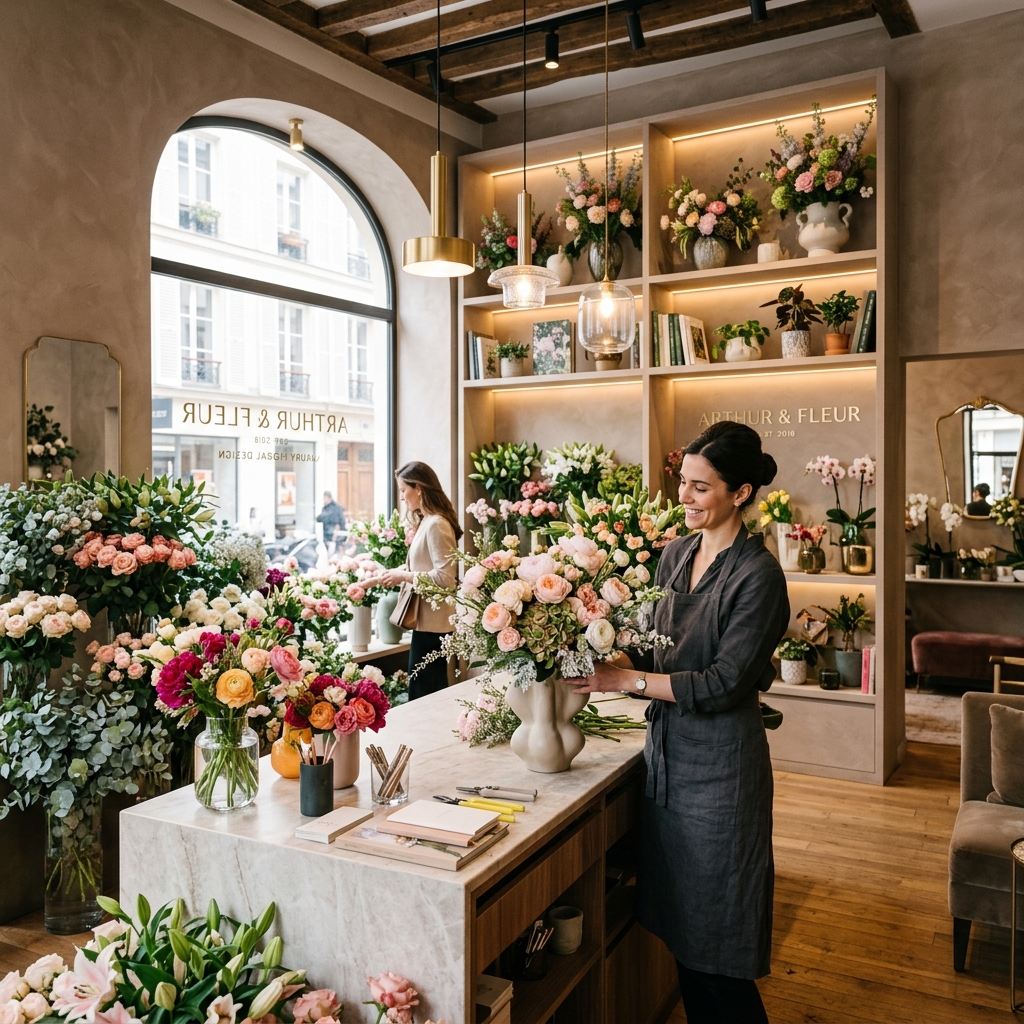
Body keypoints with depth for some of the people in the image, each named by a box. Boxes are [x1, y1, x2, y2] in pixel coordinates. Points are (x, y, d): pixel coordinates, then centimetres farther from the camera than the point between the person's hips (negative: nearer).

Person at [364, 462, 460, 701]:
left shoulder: (436, 524, -17)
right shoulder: (426, 522, 14)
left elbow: (445, 577, -23)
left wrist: (403, 576, -15)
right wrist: (384, 577, 14)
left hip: (431, 621, -10)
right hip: (429, 619, 10)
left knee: (422, 696, -2)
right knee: (434, 692, 15)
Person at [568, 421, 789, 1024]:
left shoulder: (758, 576, -16)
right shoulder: (676, 554, 7)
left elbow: (721, 683, -19)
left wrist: (626, 679, -20)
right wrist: (606, 656, -5)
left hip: (719, 761, -7)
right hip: (668, 749, 7)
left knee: (715, 934, 6)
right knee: (678, 920, 18)